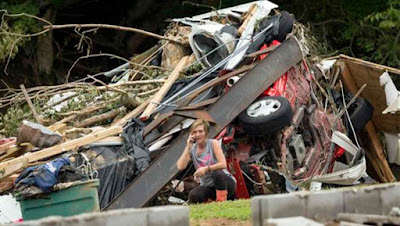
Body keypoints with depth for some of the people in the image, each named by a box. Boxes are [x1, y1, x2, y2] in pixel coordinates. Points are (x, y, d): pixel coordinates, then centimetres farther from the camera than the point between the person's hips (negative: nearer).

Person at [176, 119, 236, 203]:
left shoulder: (213, 143, -8)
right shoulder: (192, 149, 2)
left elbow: (223, 164, -17)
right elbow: (180, 167, -13)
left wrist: (206, 168, -30)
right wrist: (188, 147, -14)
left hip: (227, 183, -3)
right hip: (208, 187, 3)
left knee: (217, 173, -38)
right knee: (193, 195, -29)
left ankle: (222, 199, -18)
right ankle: (212, 200, 1)